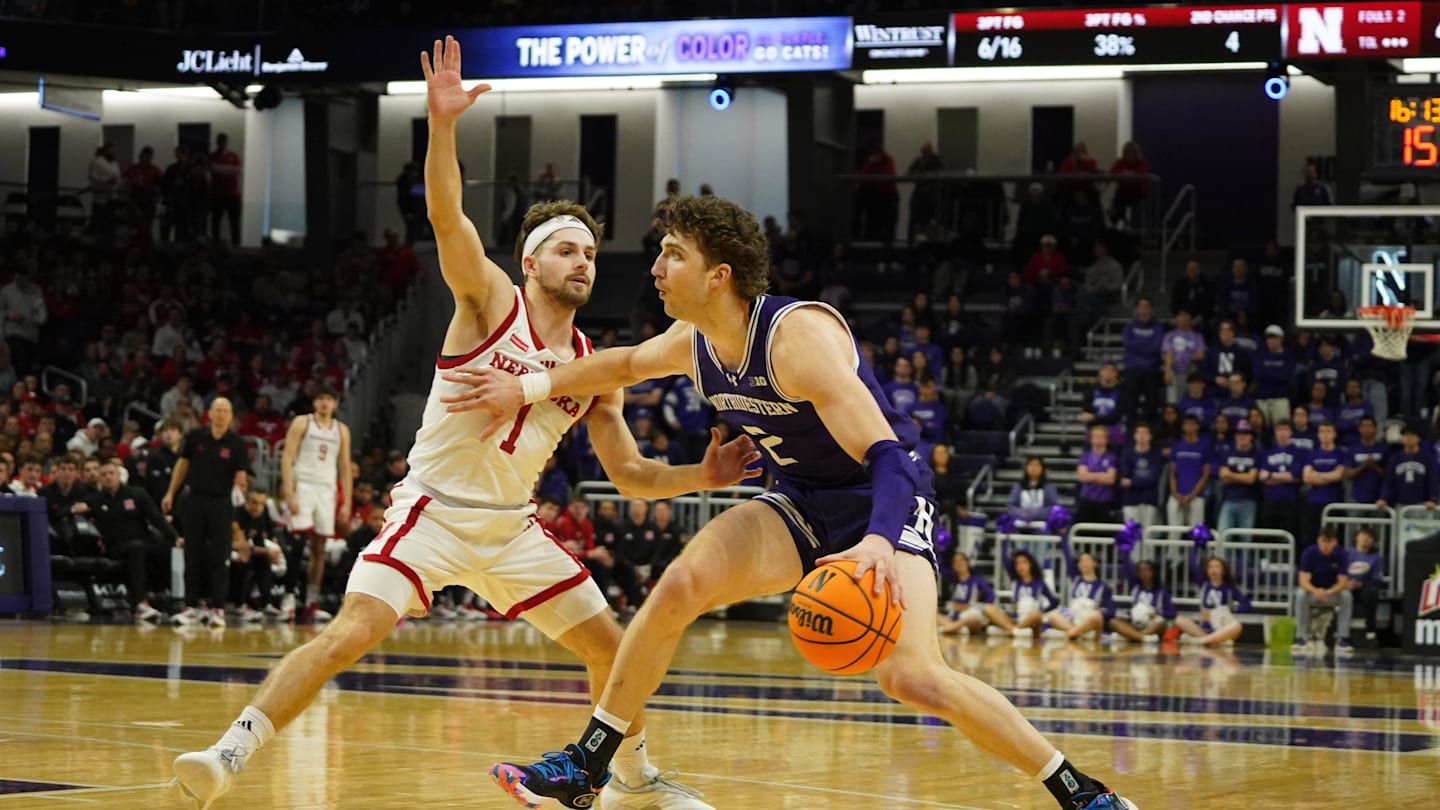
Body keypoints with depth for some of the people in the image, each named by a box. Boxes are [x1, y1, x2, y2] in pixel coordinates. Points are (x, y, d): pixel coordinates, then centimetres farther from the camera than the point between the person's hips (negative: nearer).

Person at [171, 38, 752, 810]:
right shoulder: (490, 299, -6)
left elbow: (629, 473, 11)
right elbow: (445, 217, -23)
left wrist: (699, 478, -8)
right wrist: (442, 123, -38)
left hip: (510, 527, 6)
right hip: (433, 509, -6)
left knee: (611, 647, 8)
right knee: (350, 633, -24)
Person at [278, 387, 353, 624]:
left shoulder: (342, 430, 12)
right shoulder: (302, 423, 1)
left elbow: (345, 468, 13)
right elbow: (287, 458, -5)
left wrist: (347, 503, 6)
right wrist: (289, 493, -16)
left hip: (327, 490, 4)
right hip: (303, 486, -4)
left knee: (319, 549, 4)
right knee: (298, 545, -13)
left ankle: (311, 604, 6)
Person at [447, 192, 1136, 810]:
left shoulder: (799, 337, -29)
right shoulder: (692, 343, -4)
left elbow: (885, 455, -37)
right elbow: (625, 364, 21)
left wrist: (878, 541, -54)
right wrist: (529, 388, 17)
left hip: (883, 504, -7)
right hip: (801, 504, 7)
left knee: (911, 678, -23)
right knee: (680, 584, -15)